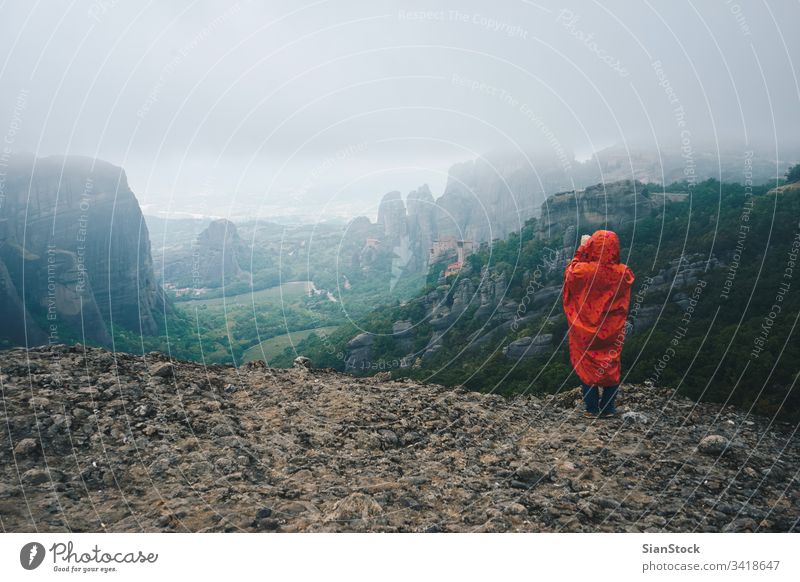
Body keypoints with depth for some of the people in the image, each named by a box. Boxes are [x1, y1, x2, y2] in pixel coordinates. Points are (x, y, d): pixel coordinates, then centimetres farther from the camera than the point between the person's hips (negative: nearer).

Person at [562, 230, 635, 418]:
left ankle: (592, 409, 17)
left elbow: (569, 272, 3)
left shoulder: (583, 270, -20)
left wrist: (581, 250, 6)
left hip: (586, 331, -1)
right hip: (612, 332, 2)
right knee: (611, 367, 16)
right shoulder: (623, 273, -15)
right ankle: (608, 408, 23)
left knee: (587, 366, 12)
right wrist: (609, 253, 7)